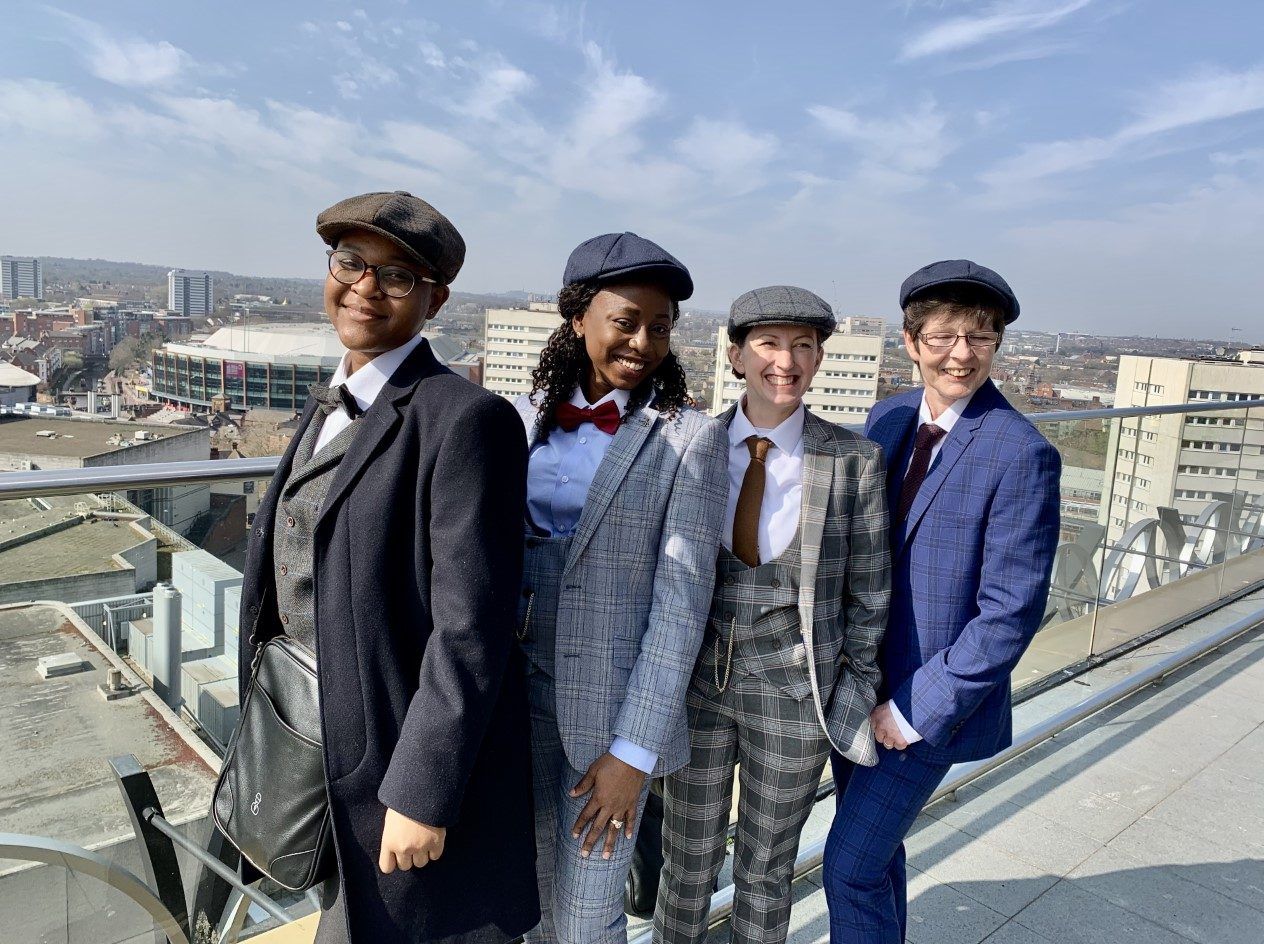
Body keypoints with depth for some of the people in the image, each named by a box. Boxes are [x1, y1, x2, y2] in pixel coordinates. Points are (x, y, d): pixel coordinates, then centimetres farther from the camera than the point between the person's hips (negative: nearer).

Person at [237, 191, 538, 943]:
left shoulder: (467, 420, -20)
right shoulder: (331, 407, 7)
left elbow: (473, 627, -22)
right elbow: (296, 575, 12)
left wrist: (420, 794, -20)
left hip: (405, 763, -8)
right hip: (318, 754, 8)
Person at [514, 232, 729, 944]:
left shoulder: (690, 439, -9)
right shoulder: (529, 417, 3)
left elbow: (682, 600, -11)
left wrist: (634, 752, -13)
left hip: (612, 702, -3)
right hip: (514, 688, 4)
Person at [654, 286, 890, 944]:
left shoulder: (853, 461, -9)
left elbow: (867, 591, -1)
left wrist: (855, 690, 2)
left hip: (794, 691, -1)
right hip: (697, 677, 2)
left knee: (767, 866, 18)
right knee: (687, 859, 18)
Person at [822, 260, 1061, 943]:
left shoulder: (1022, 455, -18)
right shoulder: (888, 417, 1)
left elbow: (1011, 611, -19)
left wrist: (916, 709, -17)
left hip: (932, 702, -6)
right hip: (858, 685, 6)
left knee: (851, 866, 1)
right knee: (874, 846, 22)